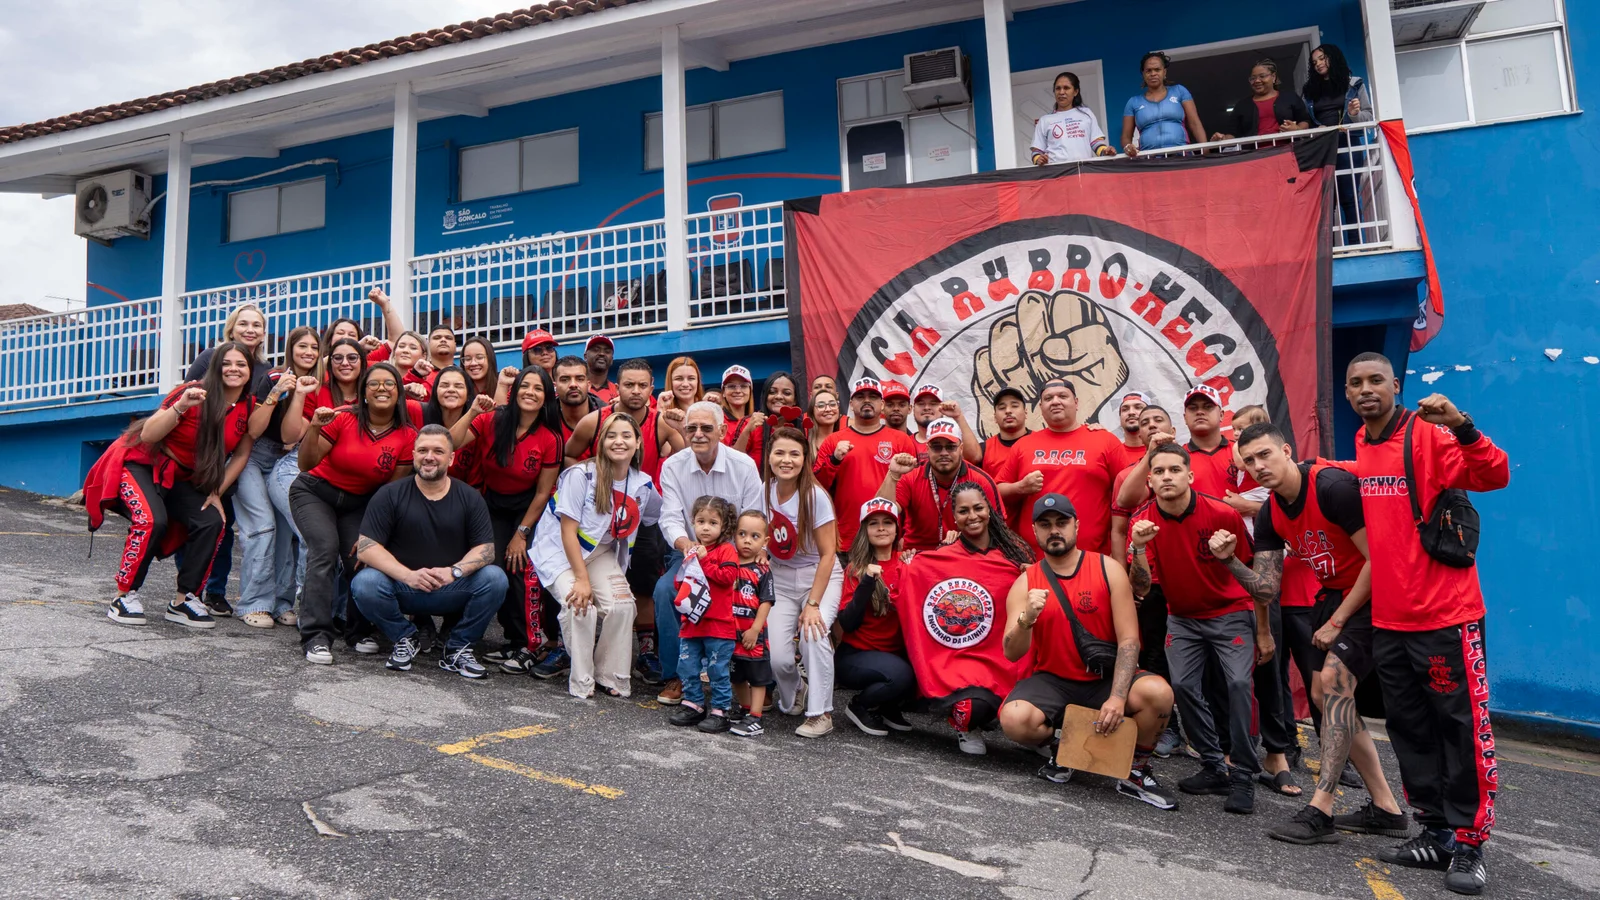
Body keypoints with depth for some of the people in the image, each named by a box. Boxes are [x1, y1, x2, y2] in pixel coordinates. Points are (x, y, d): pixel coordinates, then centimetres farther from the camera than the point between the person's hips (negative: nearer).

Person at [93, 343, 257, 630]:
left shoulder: (249, 407, -7)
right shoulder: (194, 393, -20)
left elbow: (241, 455, 3)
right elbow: (147, 435, -23)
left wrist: (217, 493, -5)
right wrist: (180, 407, -38)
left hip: (182, 478, 5)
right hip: (141, 464, -5)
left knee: (212, 522, -17)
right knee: (151, 521, -29)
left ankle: (184, 600, -5)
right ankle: (125, 596, -12)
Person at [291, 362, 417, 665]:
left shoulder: (407, 437, -11)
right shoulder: (343, 418, -17)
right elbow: (307, 464, -17)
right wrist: (314, 429, -33)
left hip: (359, 503, 2)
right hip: (315, 491, -2)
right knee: (326, 548, -23)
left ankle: (360, 630, 9)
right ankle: (316, 637, -21)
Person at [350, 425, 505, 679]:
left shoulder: (469, 497, 2)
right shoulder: (390, 494, -2)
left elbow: (486, 549, -4)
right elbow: (365, 548, -11)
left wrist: (455, 571, -24)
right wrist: (408, 575, -25)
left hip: (453, 592, 1)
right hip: (402, 589, 0)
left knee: (495, 579, -25)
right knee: (364, 583, -29)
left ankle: (458, 647, -2)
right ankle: (405, 638, 1)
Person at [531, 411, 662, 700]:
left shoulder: (643, 484, -5)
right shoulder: (581, 475, -21)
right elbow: (568, 531, -20)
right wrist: (581, 579, -24)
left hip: (601, 552, 5)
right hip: (559, 549, -4)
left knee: (622, 605, -18)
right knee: (580, 605, -26)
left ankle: (611, 678, 2)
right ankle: (581, 682, -7)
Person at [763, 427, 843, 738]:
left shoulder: (815, 496, -17)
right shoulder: (763, 493, -6)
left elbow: (827, 553, -15)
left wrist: (813, 604, -21)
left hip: (821, 576, -3)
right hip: (780, 578, 3)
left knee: (813, 631, -30)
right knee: (776, 656, -14)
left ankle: (821, 713, -9)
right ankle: (794, 693, 24)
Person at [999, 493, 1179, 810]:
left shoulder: (1108, 569, -4)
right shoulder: (1025, 583, -2)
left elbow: (1129, 639, -9)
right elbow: (1012, 654, -8)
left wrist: (1118, 697, -22)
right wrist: (1026, 618, -30)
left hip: (1106, 678, 0)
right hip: (1052, 681, 0)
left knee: (1158, 693, -30)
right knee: (1014, 719, -30)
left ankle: (1135, 771, 0)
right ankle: (1054, 750, 8)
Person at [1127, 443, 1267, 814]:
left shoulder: (1223, 514, -18)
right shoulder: (1143, 521, -13)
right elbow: (1141, 589, -18)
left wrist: (1263, 631, 0)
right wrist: (1139, 548, -36)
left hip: (1231, 613, -2)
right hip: (1182, 617, 3)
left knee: (1238, 682, -19)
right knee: (1183, 684, -12)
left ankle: (1243, 777, -6)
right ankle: (1214, 767, 8)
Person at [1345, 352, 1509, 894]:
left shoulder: (1429, 436, -10)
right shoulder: (1359, 449, 8)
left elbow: (1494, 476, -22)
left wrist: (1460, 426, -35)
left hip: (1445, 613, -7)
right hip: (1387, 618, 7)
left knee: (1462, 727, 1)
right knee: (1409, 728, 12)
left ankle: (1469, 844, 12)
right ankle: (1435, 833, 24)